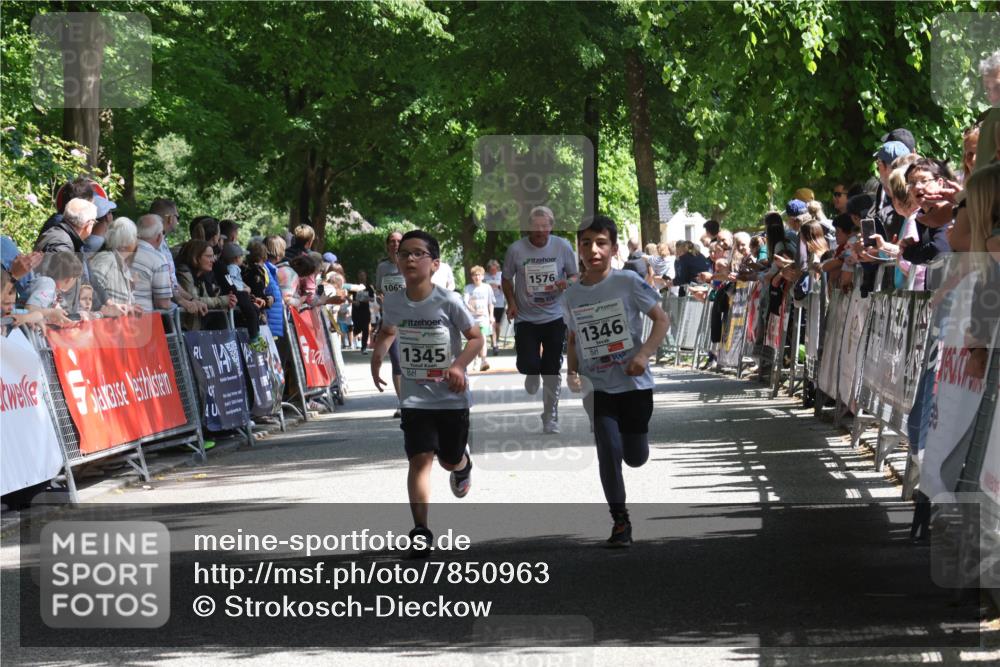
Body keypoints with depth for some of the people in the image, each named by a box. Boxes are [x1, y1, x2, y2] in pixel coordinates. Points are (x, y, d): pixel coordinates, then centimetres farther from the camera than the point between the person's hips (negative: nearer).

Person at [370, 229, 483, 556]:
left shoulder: (448, 301, -15)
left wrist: (459, 364, -21)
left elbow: (476, 337, -6)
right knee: (420, 458, -14)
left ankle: (463, 465, 53)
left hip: (451, 396, -1)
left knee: (450, 460, 14)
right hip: (415, 398, 1)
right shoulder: (392, 302, -4)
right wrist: (377, 356, 3)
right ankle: (421, 531, -15)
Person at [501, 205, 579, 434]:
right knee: (529, 367, -12)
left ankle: (550, 417, 18)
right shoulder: (516, 249, -8)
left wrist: (568, 283, -17)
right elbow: (507, 279, 7)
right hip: (526, 318, -1)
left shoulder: (563, 247, -6)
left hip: (555, 318, 1)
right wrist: (511, 302, -7)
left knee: (552, 371, 3)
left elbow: (575, 275, 6)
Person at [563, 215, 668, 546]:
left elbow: (661, 319, -5)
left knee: (636, 457, 6)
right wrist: (572, 371, 0)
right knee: (609, 450, -15)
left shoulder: (628, 282, -9)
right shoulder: (571, 295, 2)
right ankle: (620, 520, 0)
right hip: (596, 387, 1)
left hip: (634, 384, -1)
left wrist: (644, 354, -17)